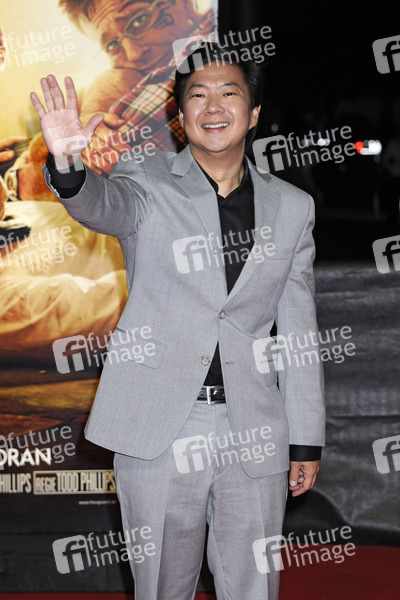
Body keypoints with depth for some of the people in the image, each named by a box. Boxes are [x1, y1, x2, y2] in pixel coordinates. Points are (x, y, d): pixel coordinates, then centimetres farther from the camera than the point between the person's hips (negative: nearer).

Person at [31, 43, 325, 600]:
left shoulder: (293, 207, 9)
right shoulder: (146, 184, 1)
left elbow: (299, 331, 11)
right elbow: (103, 204, -24)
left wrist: (307, 440, 11)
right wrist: (68, 166, -48)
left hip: (253, 434, 2)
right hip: (158, 431, -2)